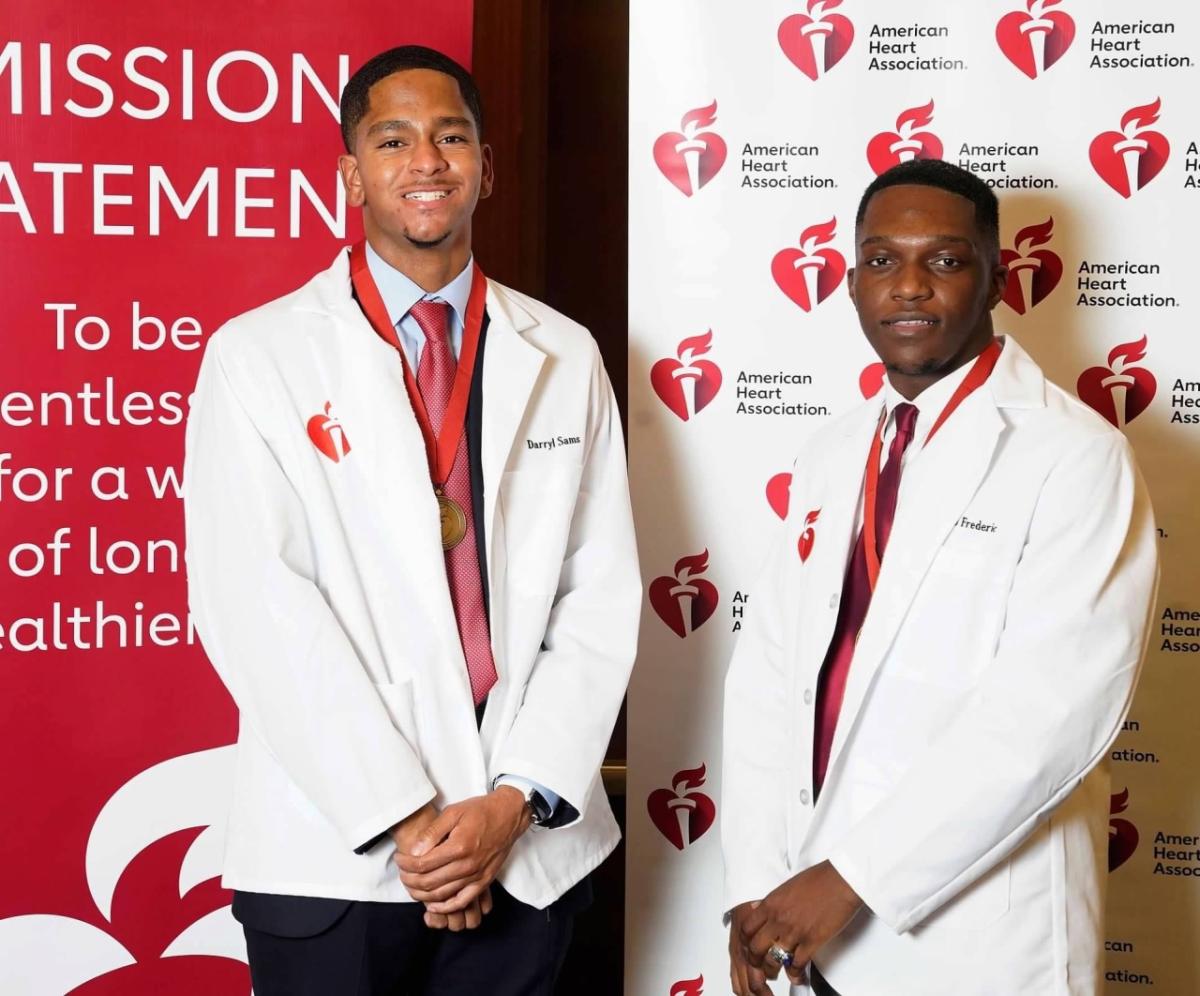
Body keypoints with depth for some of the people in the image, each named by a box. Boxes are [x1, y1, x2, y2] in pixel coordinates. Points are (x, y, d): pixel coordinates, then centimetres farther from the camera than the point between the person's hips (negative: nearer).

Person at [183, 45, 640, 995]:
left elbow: (602, 596, 2)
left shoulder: (565, 357, 6)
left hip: (529, 850, 2)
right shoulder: (257, 356, -3)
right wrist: (405, 816, -14)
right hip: (334, 856, -2)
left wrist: (518, 798, -9)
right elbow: (255, 605, -10)